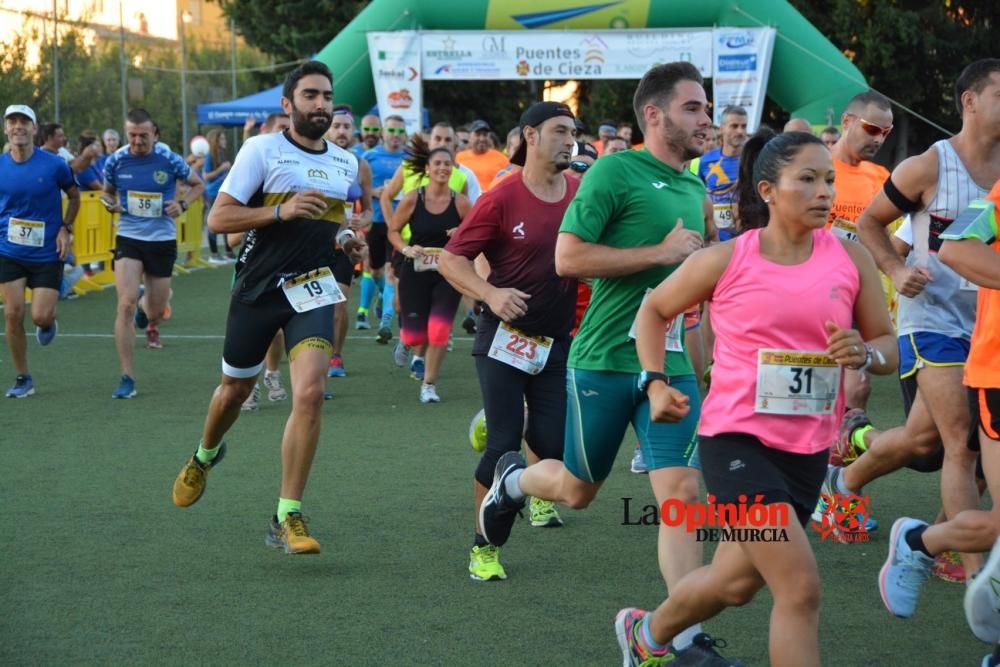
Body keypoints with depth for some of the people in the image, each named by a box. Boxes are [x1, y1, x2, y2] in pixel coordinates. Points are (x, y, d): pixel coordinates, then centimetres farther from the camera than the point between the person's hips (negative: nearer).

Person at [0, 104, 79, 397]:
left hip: (47, 253, -2)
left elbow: (74, 196, 7)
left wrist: (66, 229, -4)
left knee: (41, 316, -8)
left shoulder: (54, 165, -9)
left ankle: (48, 323, 31)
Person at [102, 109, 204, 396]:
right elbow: (107, 191, 15)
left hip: (162, 240, 0)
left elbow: (198, 184, 8)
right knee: (126, 303, -18)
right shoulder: (116, 160, -4)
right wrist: (111, 203, -8)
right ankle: (127, 377, -10)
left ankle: (145, 312, 52)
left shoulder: (169, 160, -7)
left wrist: (182, 204, -10)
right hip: (129, 239, 0)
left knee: (156, 311, 9)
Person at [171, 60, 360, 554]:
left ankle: (287, 518, -11)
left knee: (310, 393, -18)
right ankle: (205, 457, 51)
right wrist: (281, 211, -23)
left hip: (311, 290, 2)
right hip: (258, 290, -2)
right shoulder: (262, 150, -8)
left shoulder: (346, 163, 8)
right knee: (235, 389, 15)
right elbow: (218, 218, -13)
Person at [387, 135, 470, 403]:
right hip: (415, 272, 0)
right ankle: (405, 337, 44)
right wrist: (406, 249, -15)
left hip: (448, 274, 0)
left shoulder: (460, 202, -6)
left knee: (439, 331, -14)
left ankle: (429, 384, 7)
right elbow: (393, 231, 3)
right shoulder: (413, 199, -7)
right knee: (414, 337, 2)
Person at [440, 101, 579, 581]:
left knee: (552, 445, -3)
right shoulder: (503, 200, -10)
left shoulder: (581, 194, 3)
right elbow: (451, 259, -9)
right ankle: (484, 547, 5)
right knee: (504, 445, -9)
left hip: (556, 340, 4)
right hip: (505, 337, -4)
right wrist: (490, 293, -24)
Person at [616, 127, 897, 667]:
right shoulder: (725, 261, -8)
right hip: (735, 439, -5)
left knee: (738, 582, 20)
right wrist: (655, 382, -4)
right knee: (800, 588, -17)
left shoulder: (851, 259, -2)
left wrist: (866, 353, -18)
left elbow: (889, 347, 5)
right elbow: (654, 310, 9)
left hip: (808, 450, 5)